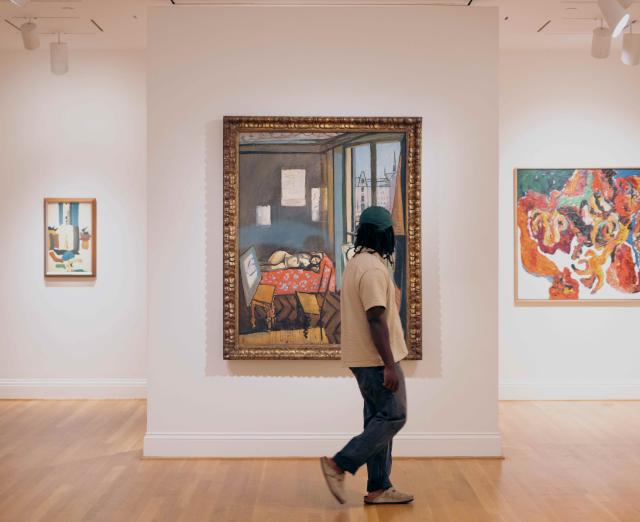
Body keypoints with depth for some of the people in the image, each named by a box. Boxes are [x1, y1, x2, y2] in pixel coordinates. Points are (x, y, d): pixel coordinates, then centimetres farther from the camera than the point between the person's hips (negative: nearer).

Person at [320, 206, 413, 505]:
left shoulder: (357, 262, 13)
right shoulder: (373, 268, -19)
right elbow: (376, 320, -24)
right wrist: (390, 365, -23)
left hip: (364, 358, 10)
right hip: (377, 360, -10)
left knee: (379, 419, 12)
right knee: (393, 417, -4)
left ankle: (379, 488, 15)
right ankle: (339, 465, -4)